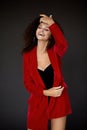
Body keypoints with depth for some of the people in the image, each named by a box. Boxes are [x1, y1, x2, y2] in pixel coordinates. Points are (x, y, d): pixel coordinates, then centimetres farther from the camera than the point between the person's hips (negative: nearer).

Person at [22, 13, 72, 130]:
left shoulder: (55, 51, -8)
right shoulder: (28, 55, -5)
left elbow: (63, 45, -34)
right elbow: (28, 83, -3)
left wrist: (52, 23, -28)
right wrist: (46, 92, -15)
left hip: (58, 101, -1)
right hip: (38, 101, 1)